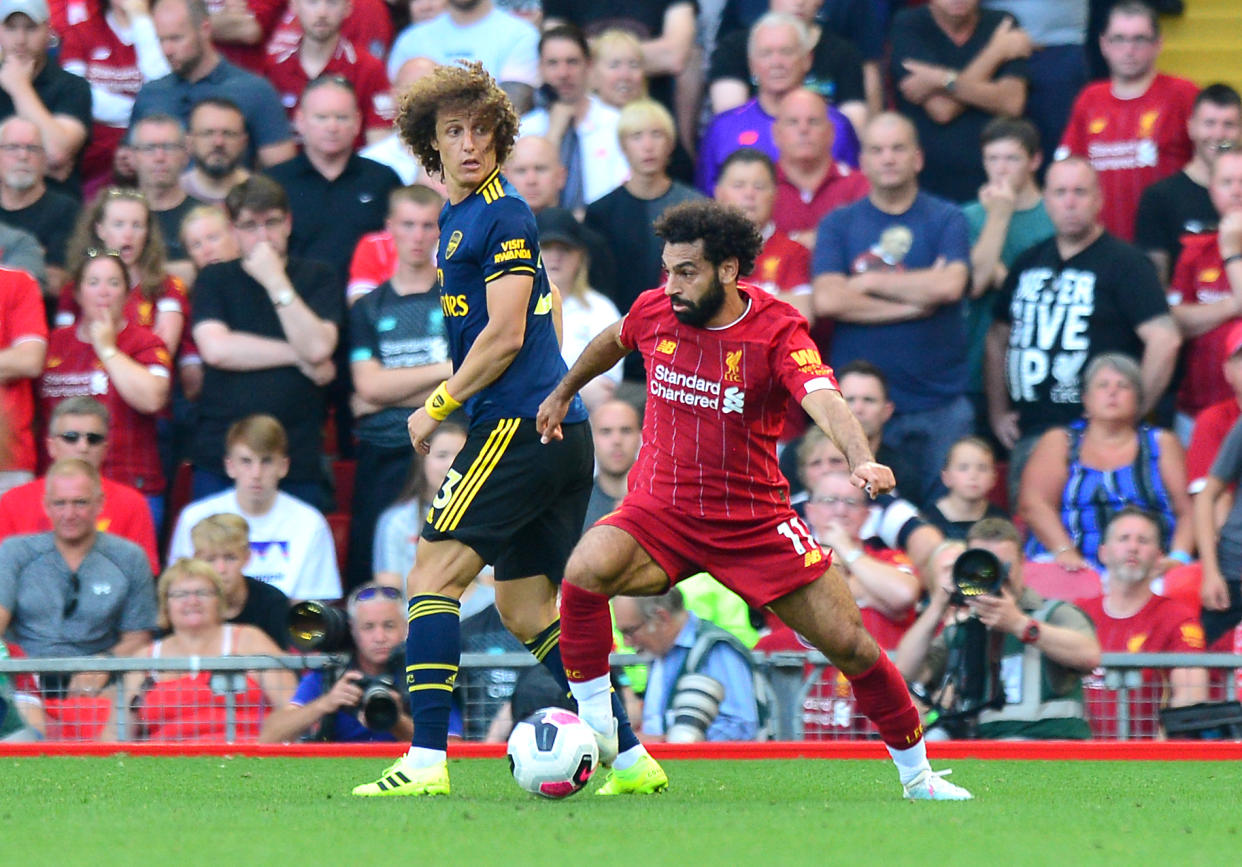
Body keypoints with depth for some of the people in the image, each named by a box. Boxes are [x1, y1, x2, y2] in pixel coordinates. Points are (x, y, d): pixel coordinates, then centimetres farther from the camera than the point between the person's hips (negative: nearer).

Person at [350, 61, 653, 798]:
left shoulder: (502, 215, -11)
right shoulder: (457, 215, 19)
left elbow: (503, 336, -16)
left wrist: (436, 408, -8)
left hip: (519, 425, -10)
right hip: (559, 430, 10)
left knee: (433, 576, -11)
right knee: (526, 607, 13)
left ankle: (427, 760, -18)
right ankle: (629, 753, 10)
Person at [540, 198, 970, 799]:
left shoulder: (777, 331, -14)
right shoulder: (656, 311, -4)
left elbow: (823, 400, -32)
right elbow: (613, 341, 21)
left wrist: (862, 461, -51)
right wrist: (564, 393, 35)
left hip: (755, 520, -1)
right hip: (659, 514, 1)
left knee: (851, 645, -3)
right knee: (587, 570, -30)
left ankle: (916, 775, 18)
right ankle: (595, 733, -18)